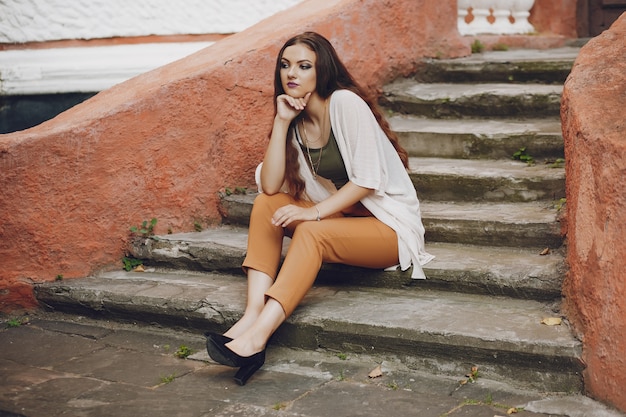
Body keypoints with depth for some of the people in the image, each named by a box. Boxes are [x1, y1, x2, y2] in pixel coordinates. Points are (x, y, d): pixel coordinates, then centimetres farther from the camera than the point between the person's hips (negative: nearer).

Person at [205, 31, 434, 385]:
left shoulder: (346, 103, -16)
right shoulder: (296, 120, 4)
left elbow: (368, 180, -21)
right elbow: (270, 186, -8)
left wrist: (314, 212, -27)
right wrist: (281, 121, -12)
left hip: (389, 223, -7)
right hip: (342, 217, 7)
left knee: (312, 232, -32)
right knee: (265, 205, -12)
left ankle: (257, 335, -40)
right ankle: (253, 313, -28)